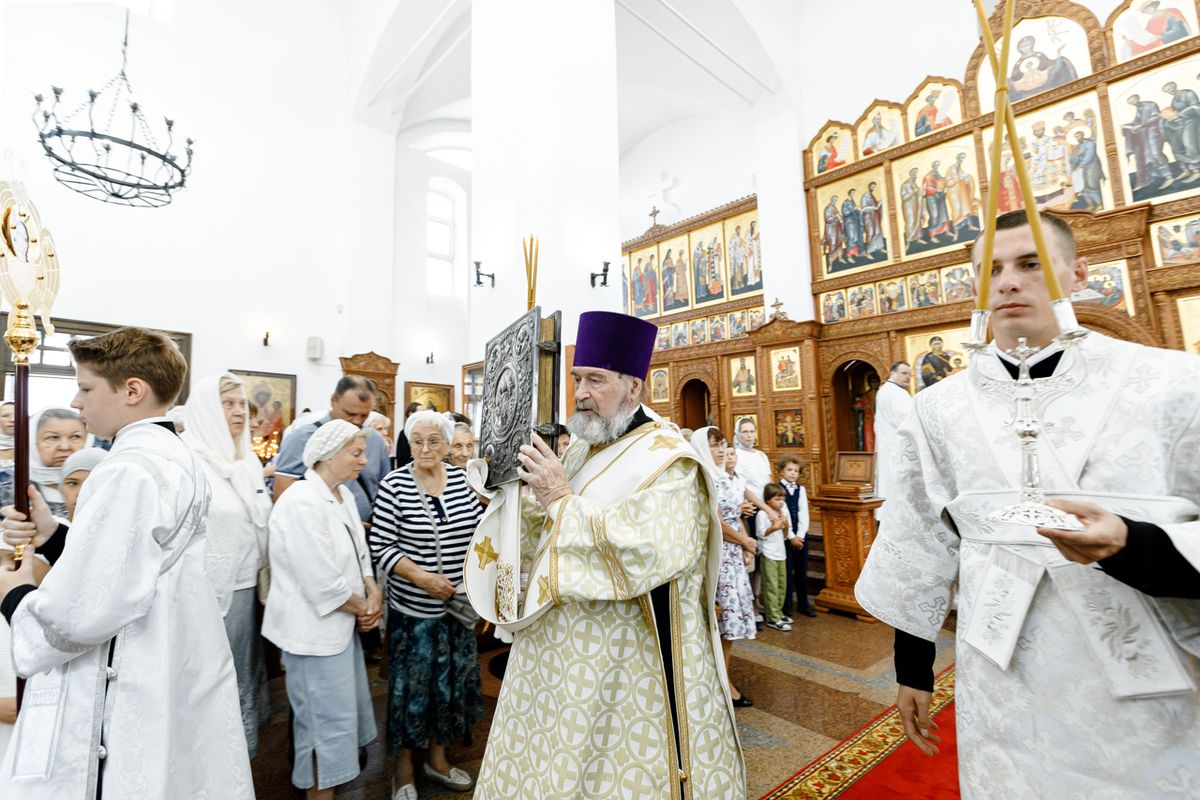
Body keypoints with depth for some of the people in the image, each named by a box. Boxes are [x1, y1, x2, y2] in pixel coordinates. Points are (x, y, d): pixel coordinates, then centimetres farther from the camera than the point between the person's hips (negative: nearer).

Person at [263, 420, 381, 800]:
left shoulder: (344, 495, 4)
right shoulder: (302, 503, -25)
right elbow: (323, 584, -26)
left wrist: (373, 593, -5)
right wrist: (363, 608, -12)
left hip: (342, 624, 9)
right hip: (315, 630, -9)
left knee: (346, 711, 23)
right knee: (326, 722, 7)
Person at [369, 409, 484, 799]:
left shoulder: (462, 478, -1)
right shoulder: (394, 485, -12)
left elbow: (479, 527, 7)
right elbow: (380, 546, -13)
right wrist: (421, 577, -21)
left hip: (458, 603, 4)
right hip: (413, 606, -4)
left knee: (452, 680, 17)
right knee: (411, 684, 10)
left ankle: (438, 757, 38)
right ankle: (403, 767, 33)